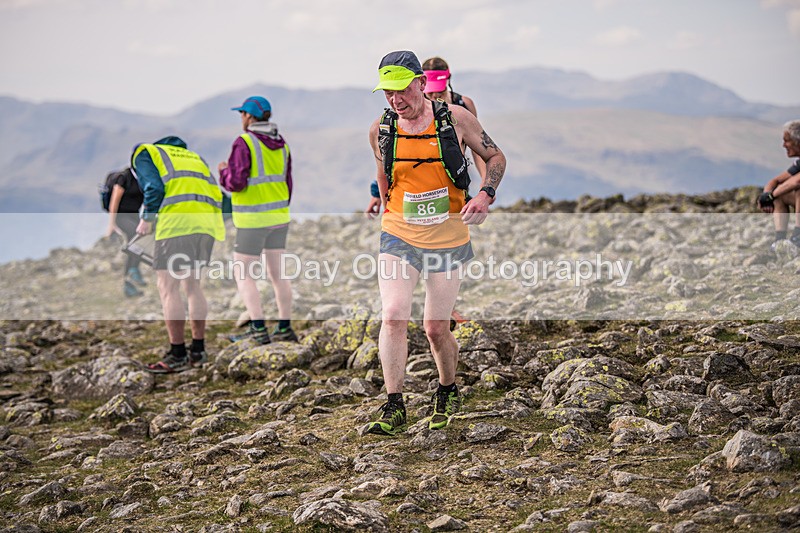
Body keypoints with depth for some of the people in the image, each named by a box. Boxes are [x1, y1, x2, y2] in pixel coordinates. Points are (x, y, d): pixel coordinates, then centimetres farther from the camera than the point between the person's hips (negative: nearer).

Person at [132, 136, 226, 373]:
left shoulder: (143, 153, 16)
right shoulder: (192, 155, 34)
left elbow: (154, 187, -3)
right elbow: (215, 191, 21)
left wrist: (147, 218, 8)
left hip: (177, 221, -7)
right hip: (207, 221, 7)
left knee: (168, 287, -1)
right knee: (192, 284, 17)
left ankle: (178, 356, -2)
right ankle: (198, 351, 20)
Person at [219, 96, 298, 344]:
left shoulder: (244, 143, -14)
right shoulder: (281, 144, 8)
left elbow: (236, 183, -20)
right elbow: (287, 184, 12)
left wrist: (224, 172, 2)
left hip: (253, 220, -7)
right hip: (278, 216, 7)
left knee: (242, 274, 0)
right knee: (276, 272, 12)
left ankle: (258, 329, -7)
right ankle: (285, 328, 14)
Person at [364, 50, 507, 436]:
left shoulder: (456, 119, -6)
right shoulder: (380, 130, -1)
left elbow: (495, 157, 4)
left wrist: (485, 195, -12)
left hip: (448, 240, -1)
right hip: (398, 238, 1)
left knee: (436, 328, 5)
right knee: (393, 317, -16)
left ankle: (447, 395, 32)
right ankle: (394, 408, -8)